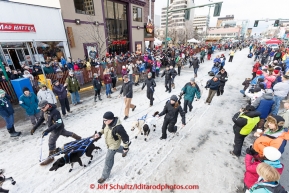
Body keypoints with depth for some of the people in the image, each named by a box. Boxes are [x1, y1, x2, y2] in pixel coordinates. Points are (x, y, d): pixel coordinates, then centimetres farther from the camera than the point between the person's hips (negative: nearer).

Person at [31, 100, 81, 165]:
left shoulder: (55, 112, -36)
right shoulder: (44, 111, -9)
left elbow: (57, 124, -37)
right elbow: (41, 119, 5)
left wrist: (47, 131, -41)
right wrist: (34, 128, 0)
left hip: (58, 128, -9)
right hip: (53, 127, 9)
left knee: (51, 142, -1)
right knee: (65, 133, 27)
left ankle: (51, 157, 19)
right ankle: (77, 137, 48)